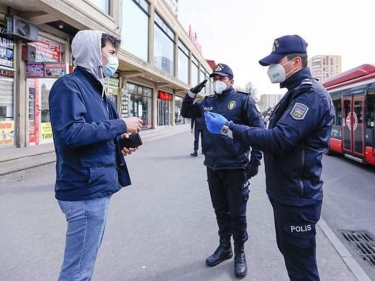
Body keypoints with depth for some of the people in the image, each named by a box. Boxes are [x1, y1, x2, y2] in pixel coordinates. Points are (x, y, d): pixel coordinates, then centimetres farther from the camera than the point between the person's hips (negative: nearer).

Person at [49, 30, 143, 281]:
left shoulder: (95, 89, 16)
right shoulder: (69, 85, -12)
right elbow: (69, 132, -28)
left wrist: (119, 143, 2)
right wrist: (121, 125, -19)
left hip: (97, 187, 10)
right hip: (86, 190, -10)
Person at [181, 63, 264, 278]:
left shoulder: (243, 100, -4)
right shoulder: (207, 102, 10)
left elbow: (258, 129, -8)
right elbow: (186, 112, 18)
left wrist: (255, 159, -13)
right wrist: (192, 93, 1)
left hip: (235, 167, -5)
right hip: (213, 167, 5)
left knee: (237, 213, 6)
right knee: (220, 210, 17)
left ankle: (240, 252, 24)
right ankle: (224, 247, 34)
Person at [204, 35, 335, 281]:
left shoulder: (311, 95, -20)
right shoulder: (298, 93, 15)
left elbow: (279, 139, -31)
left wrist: (229, 128, -28)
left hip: (297, 197, -10)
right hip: (286, 192, 10)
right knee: (289, 251, 23)